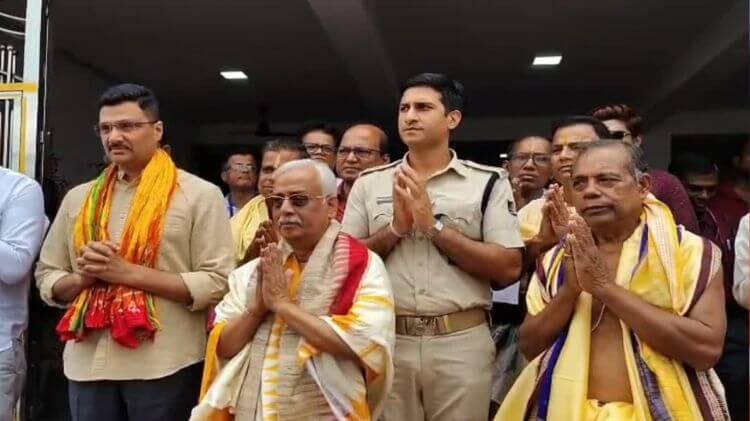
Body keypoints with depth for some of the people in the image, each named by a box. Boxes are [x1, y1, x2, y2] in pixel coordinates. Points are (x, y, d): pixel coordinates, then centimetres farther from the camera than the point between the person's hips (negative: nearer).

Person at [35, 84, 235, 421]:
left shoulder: (200, 195, -5)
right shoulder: (78, 198, 9)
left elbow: (217, 284, -11)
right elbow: (46, 278, 14)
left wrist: (129, 272, -16)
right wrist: (82, 277, -8)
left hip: (164, 367, -4)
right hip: (87, 364, 4)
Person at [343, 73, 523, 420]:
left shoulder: (488, 182, -1)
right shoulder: (369, 183, 6)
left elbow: (509, 269, -7)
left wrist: (434, 226, -13)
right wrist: (396, 227, -11)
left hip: (462, 342, -1)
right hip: (386, 340, 2)